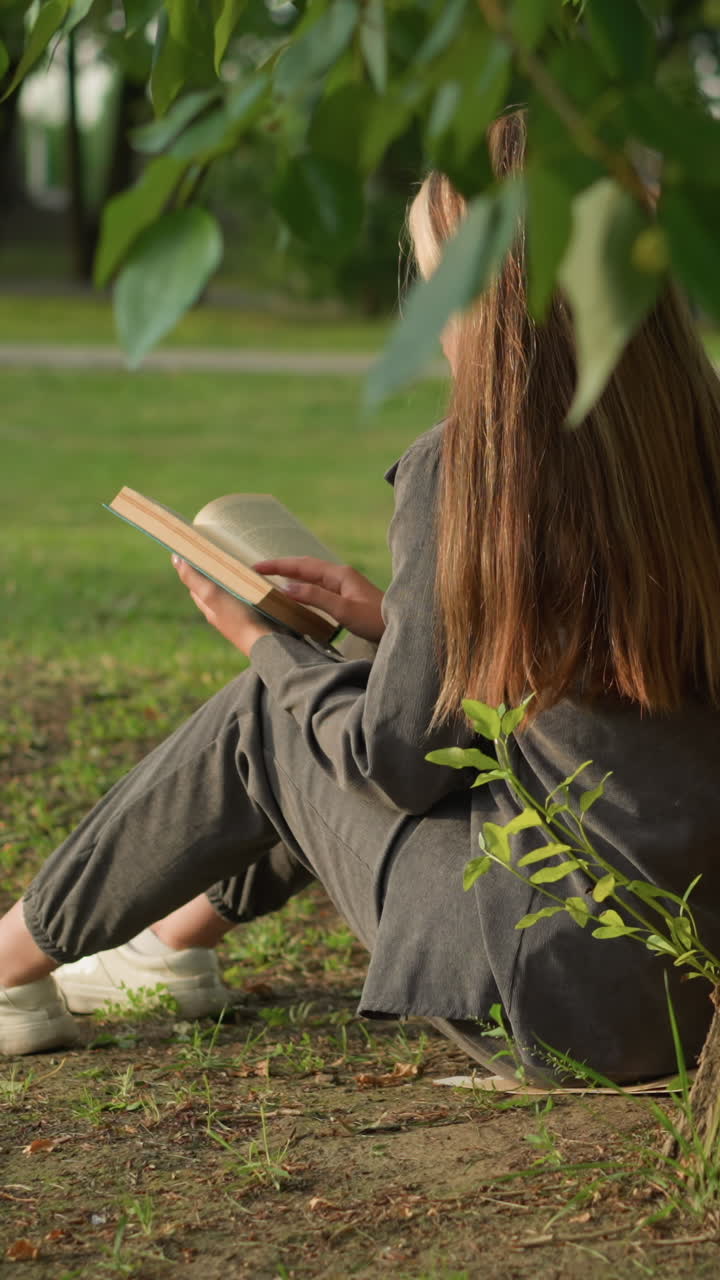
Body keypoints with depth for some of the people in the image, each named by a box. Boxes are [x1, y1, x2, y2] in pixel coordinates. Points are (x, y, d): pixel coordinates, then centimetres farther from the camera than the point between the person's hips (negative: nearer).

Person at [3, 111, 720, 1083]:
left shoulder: (463, 468, -15)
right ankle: (177, 941, 46)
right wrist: (395, 622, 17)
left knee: (265, 723, 14)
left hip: (564, 996, -6)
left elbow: (402, 761, -6)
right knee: (331, 697, 25)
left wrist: (258, 640, 10)